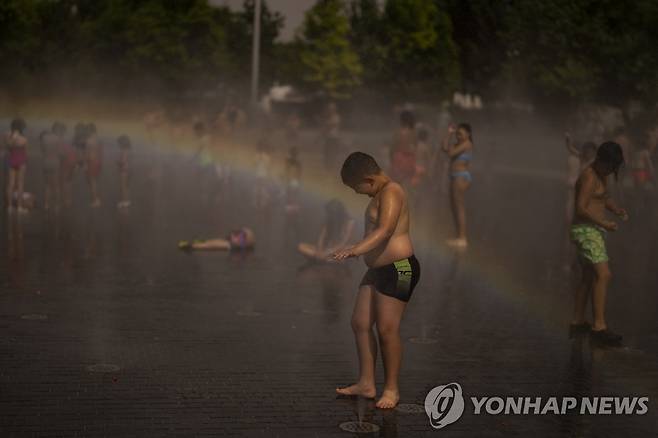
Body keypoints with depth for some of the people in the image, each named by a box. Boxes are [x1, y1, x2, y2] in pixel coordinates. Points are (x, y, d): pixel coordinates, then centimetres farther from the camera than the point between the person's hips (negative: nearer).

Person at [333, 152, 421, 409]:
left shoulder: (391, 192, -16)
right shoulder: (380, 195, 15)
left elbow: (385, 230, -32)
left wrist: (355, 250, -42)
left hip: (398, 268, -10)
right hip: (377, 270, 10)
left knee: (387, 329, -6)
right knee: (360, 323, 9)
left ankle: (391, 389, 5)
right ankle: (366, 383, 17)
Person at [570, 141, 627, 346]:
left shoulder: (602, 175, 13)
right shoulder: (589, 177, -17)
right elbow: (581, 208, -22)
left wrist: (616, 209, 6)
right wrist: (604, 223, -20)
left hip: (595, 230, 10)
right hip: (586, 229, -10)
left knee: (589, 276, 14)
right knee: (603, 274, -17)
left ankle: (577, 321, 22)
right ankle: (599, 326, -19)